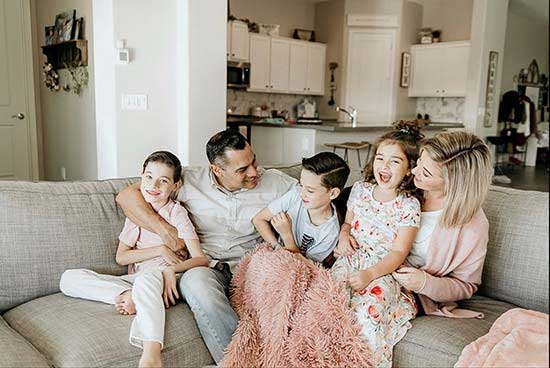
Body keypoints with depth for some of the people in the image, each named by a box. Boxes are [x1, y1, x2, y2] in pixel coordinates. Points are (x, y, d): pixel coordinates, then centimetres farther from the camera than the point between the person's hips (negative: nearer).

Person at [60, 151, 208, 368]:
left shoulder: (176, 213, -1)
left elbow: (201, 259, -8)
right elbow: (121, 257, 5)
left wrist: (171, 268, -27)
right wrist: (160, 250, -8)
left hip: (163, 280, -5)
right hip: (133, 280, 5)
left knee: (148, 276, -42)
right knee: (69, 278, -11)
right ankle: (127, 296, -27)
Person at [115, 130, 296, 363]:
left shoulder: (274, 182, 7)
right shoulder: (190, 181, 3)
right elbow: (126, 196, 1)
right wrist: (163, 228, -13)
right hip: (207, 268, -1)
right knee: (196, 281, -38)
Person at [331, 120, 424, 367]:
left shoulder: (408, 205, -4)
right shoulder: (359, 189, 10)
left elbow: (399, 252, -10)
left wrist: (370, 274, -25)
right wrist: (344, 235, 2)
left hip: (384, 269, -3)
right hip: (353, 258, 4)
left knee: (369, 305, -33)